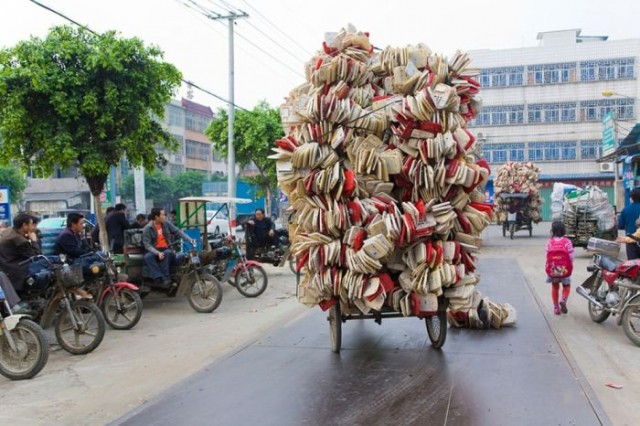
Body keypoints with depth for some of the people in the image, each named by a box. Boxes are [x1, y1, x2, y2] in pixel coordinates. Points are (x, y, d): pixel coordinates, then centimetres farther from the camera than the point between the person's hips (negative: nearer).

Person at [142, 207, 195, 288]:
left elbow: (178, 232, 5)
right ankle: (161, 278, -35)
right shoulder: (147, 228, -7)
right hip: (154, 250, -1)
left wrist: (190, 240, -8)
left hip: (166, 249, 1)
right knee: (147, 257, -33)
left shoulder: (166, 223, 1)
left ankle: (166, 278, -32)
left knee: (168, 253, -35)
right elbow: (147, 244, -11)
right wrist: (157, 253, -27)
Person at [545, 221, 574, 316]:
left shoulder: (549, 242, -8)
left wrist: (549, 268, 6)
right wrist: (570, 267, 8)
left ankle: (556, 307, 19)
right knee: (566, 286, 20)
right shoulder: (567, 241, -10)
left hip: (552, 269, 1)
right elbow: (571, 256, -9)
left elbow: (547, 256, -8)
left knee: (555, 287, 19)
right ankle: (563, 300, -5)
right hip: (565, 269, -1)